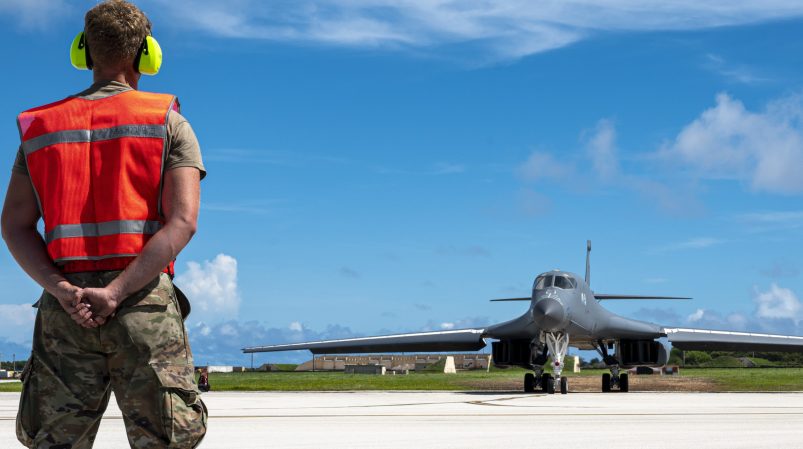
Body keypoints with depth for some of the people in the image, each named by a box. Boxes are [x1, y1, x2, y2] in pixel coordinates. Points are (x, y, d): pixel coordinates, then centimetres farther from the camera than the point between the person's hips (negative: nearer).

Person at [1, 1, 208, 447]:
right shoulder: (169, 123, 5)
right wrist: (114, 293, -13)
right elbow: (182, 222, -9)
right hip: (145, 303, -3)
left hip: (63, 307, 3)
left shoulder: (41, 126, 16)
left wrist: (61, 288, -7)